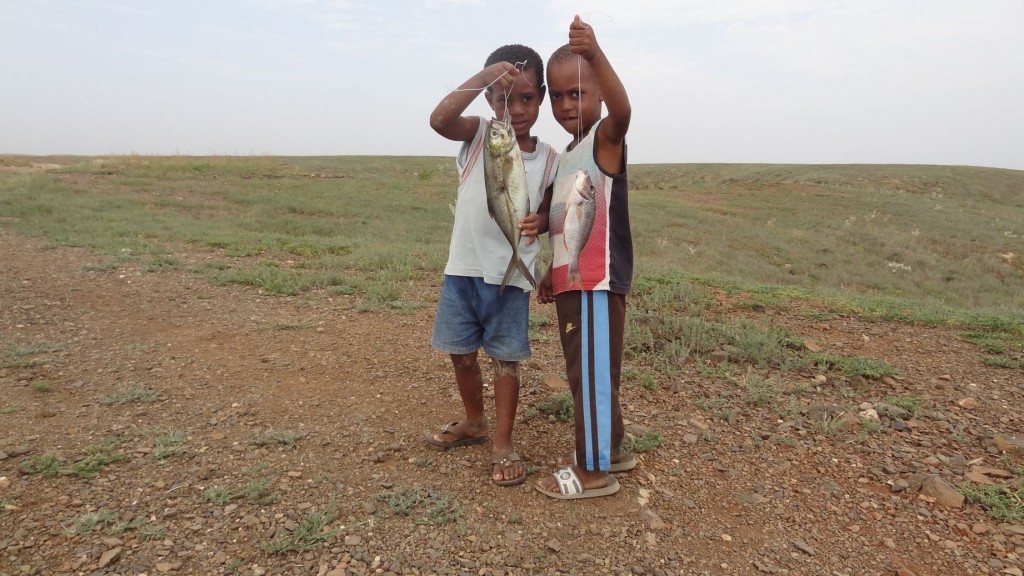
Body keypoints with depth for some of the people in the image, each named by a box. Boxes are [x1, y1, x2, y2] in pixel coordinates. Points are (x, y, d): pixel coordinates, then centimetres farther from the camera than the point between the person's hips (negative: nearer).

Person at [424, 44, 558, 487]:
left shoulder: (547, 159, 0)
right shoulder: (478, 134, -2)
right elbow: (438, 120, -22)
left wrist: (541, 223, -16)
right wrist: (482, 77, -30)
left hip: (510, 276, -1)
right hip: (463, 268, 1)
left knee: (506, 358, 5)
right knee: (461, 353, 13)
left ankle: (503, 444, 20)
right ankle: (474, 423, 38)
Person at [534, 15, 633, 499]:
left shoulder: (606, 138, -6)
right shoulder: (566, 156, 18)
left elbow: (623, 109, -31)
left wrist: (595, 53, -43)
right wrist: (553, 273, 19)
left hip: (598, 282, -9)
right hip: (571, 282, 9)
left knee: (593, 373, -2)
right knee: (584, 371, 18)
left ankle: (594, 471, 13)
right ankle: (610, 449, 34)